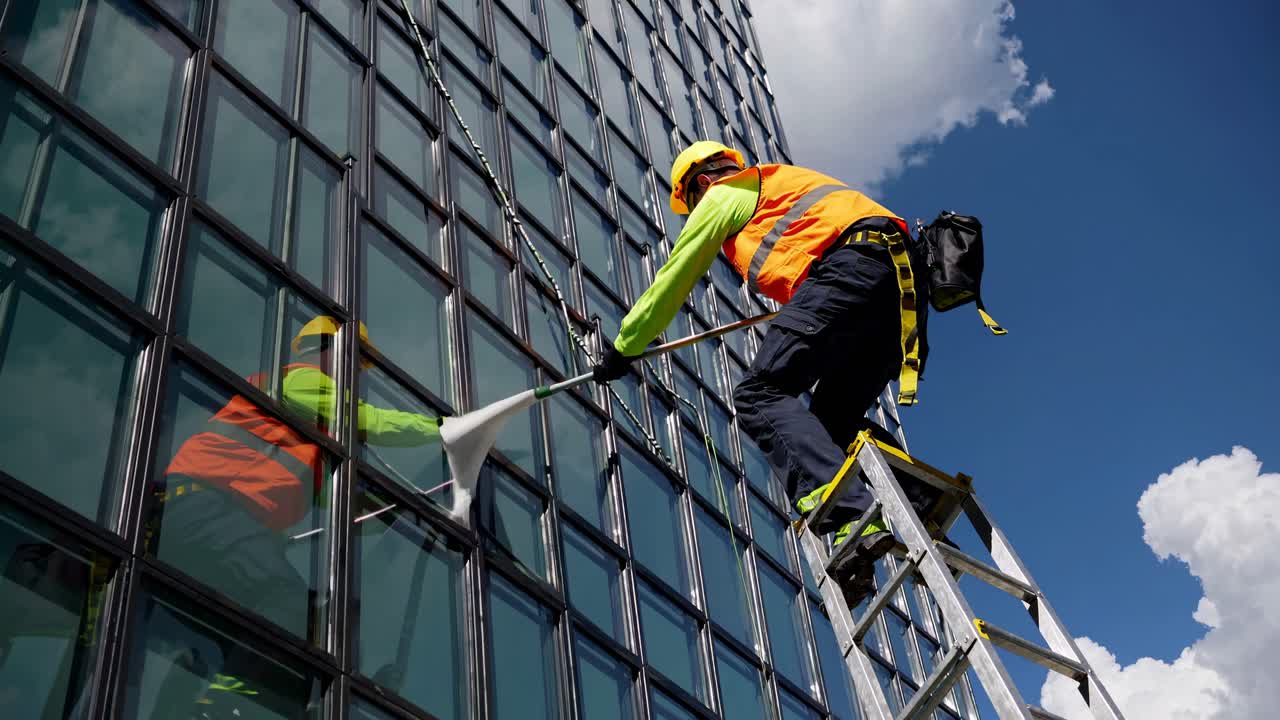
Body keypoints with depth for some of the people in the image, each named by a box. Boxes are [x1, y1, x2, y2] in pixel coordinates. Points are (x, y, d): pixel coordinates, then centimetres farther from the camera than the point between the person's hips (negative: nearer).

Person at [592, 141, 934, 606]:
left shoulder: (722, 195, 18)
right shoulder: (784, 181, 39)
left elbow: (672, 282, 21)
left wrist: (623, 348, 29)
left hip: (847, 267, -8)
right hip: (902, 278, 8)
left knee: (760, 395, -16)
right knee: (832, 420, 11)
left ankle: (850, 515, -36)